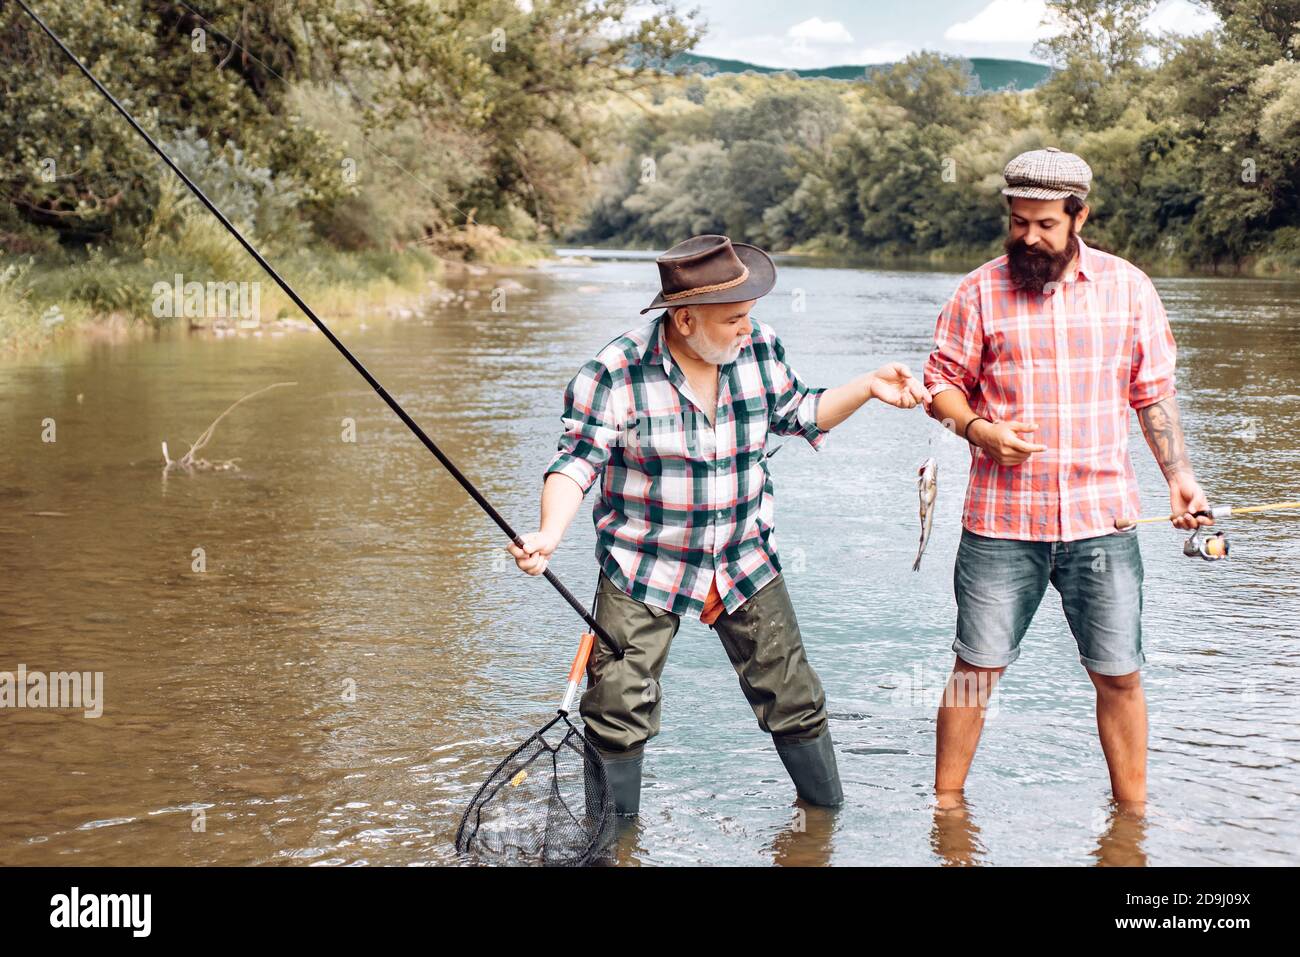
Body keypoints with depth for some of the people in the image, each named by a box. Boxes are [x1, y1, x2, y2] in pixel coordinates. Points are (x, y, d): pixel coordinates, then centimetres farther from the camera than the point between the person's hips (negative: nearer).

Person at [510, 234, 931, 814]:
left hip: (745, 564, 4)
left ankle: (826, 809, 35)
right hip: (643, 570, -3)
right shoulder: (615, 373, -17)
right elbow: (577, 462, -16)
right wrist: (549, 535, -32)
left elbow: (798, 415, 13)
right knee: (619, 712, -1)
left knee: (793, 698, 12)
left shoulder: (760, 348, -3)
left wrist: (868, 388, 1)